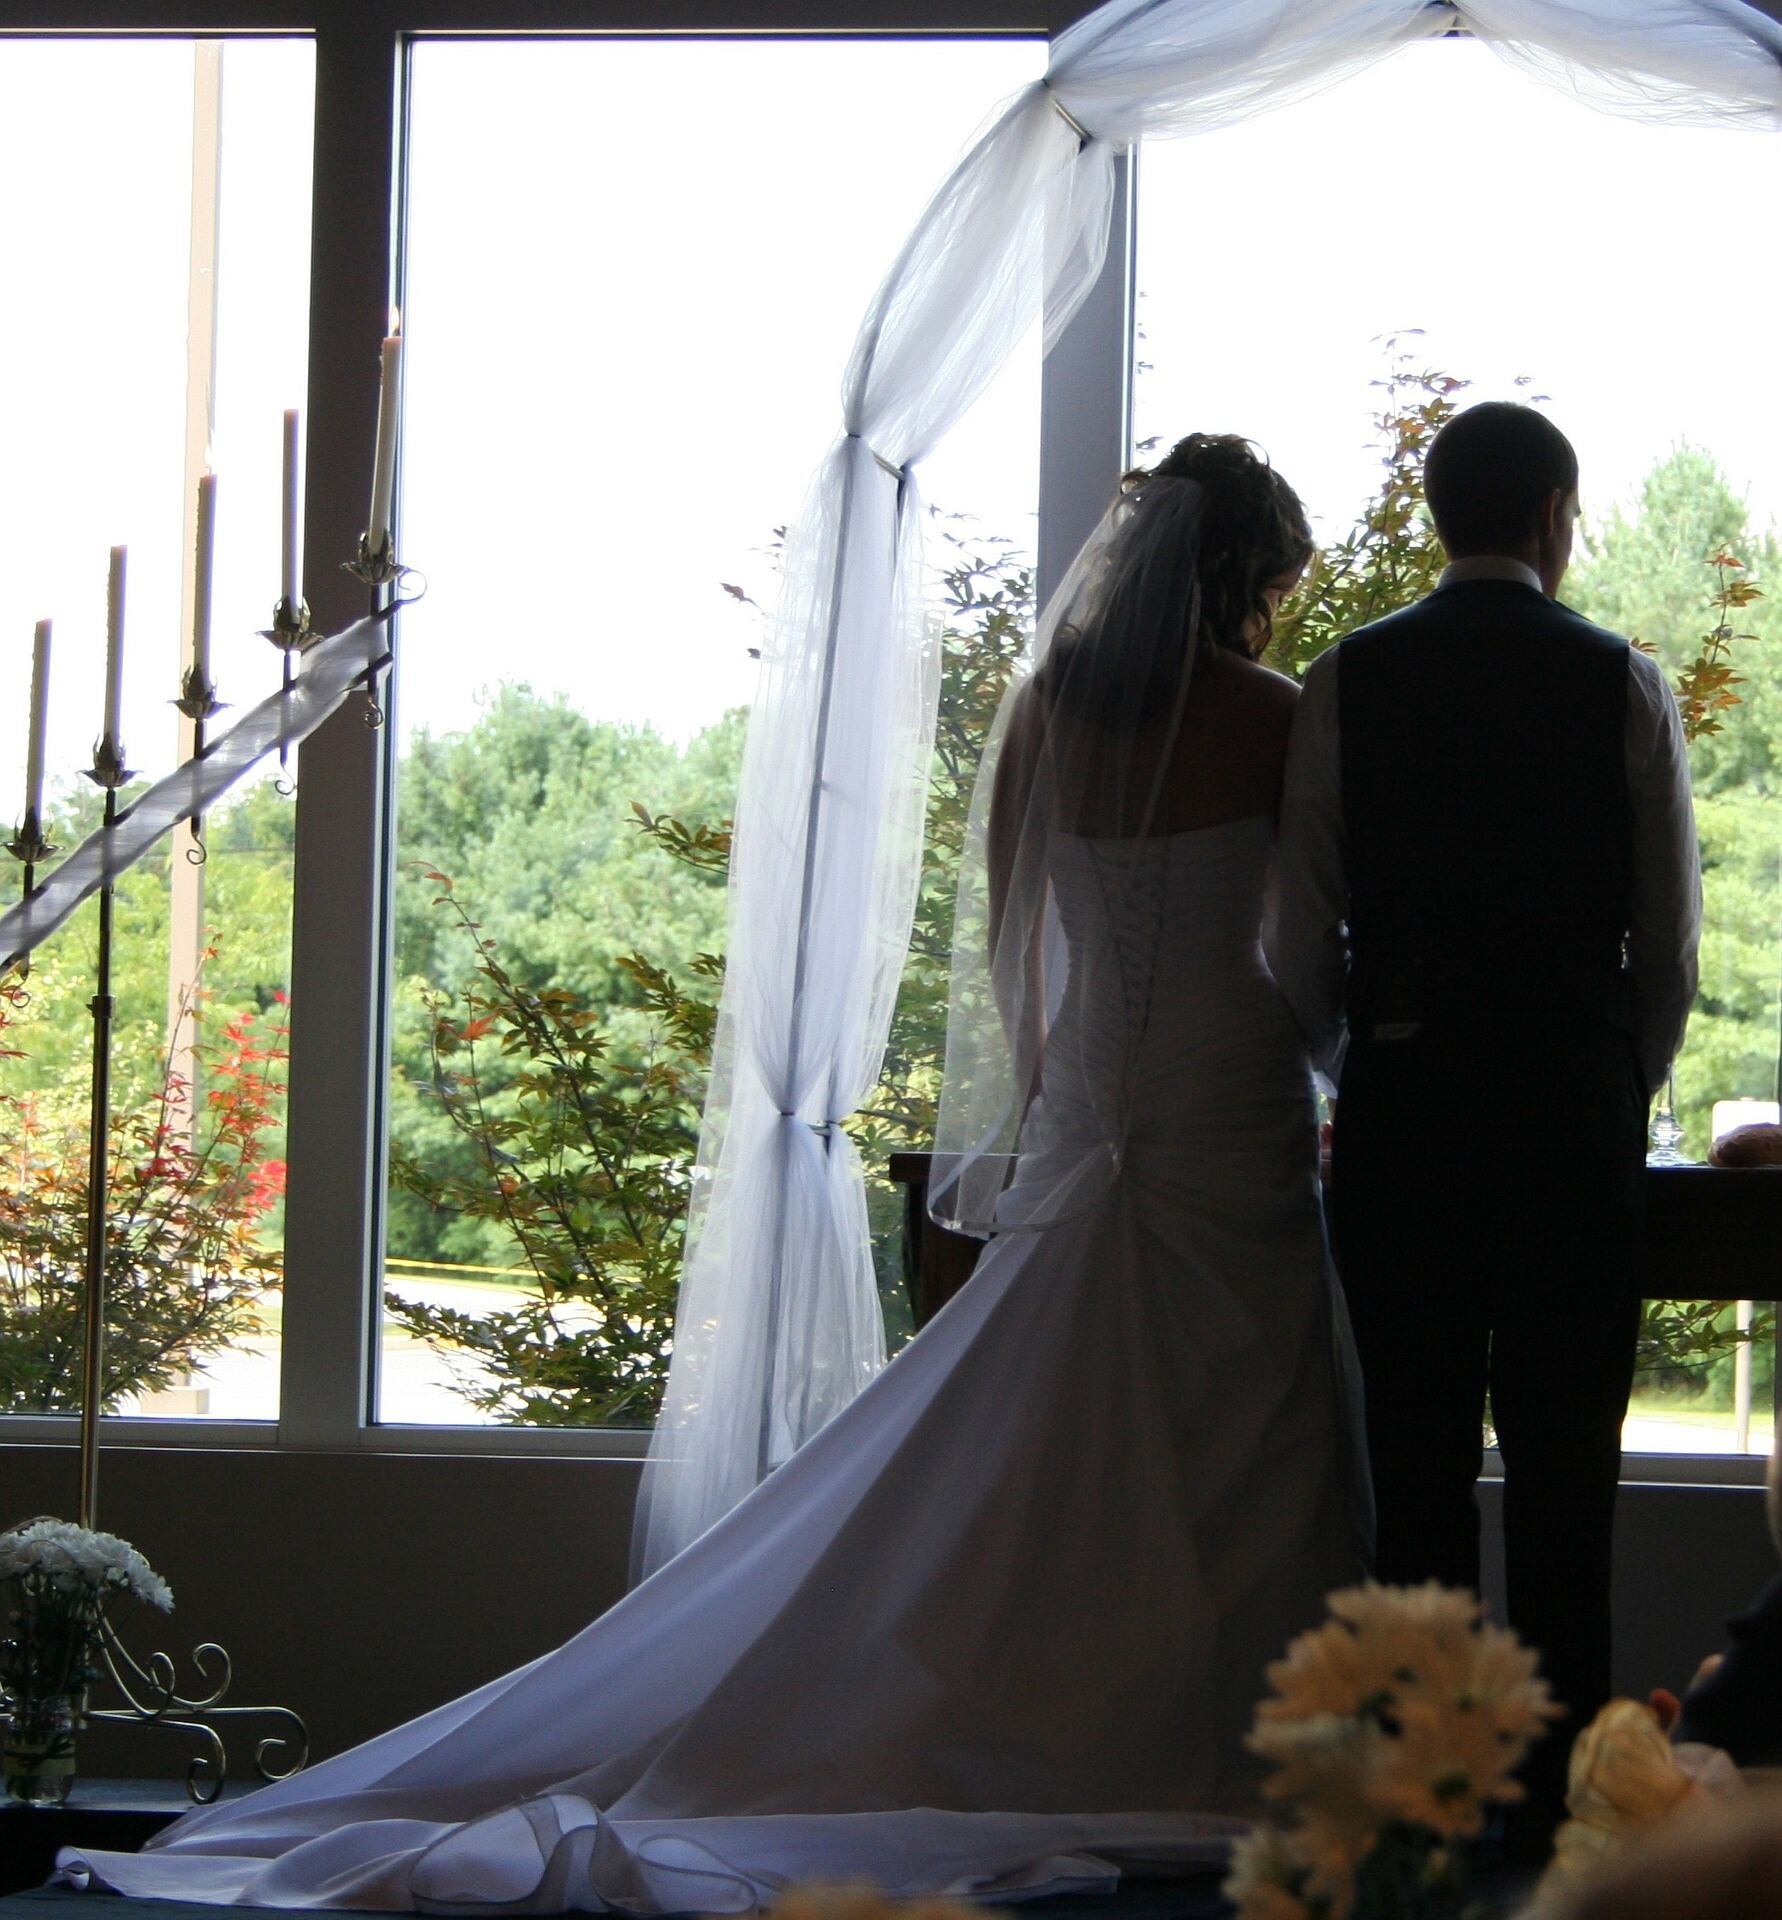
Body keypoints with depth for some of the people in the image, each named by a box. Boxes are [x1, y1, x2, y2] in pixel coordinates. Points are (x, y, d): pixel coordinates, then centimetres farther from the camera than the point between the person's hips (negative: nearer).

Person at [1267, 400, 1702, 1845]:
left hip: (1403, 1099, 1)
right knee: (1566, 1467, 4)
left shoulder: (1348, 683, 0)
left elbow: (1304, 932, 1)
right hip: (1577, 1098, -1)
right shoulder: (1624, 684, -1)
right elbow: (1671, 938, 2)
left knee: (1416, 1457, 5)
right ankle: (1558, 1786, 7)